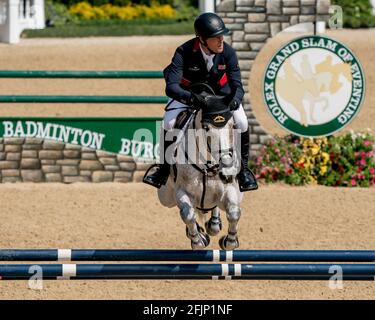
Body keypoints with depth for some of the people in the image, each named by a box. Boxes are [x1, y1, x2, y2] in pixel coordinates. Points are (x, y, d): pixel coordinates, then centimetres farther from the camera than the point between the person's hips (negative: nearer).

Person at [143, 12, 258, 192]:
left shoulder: (228, 53, -26)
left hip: (220, 91, 2)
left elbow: (237, 85, -27)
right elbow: (171, 87, -41)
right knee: (168, 123, -26)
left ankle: (243, 168, 4)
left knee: (242, 123, -19)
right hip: (187, 92, -2)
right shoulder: (184, 52, -33)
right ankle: (164, 167, -4)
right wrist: (191, 97, -61)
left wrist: (235, 99, -52)